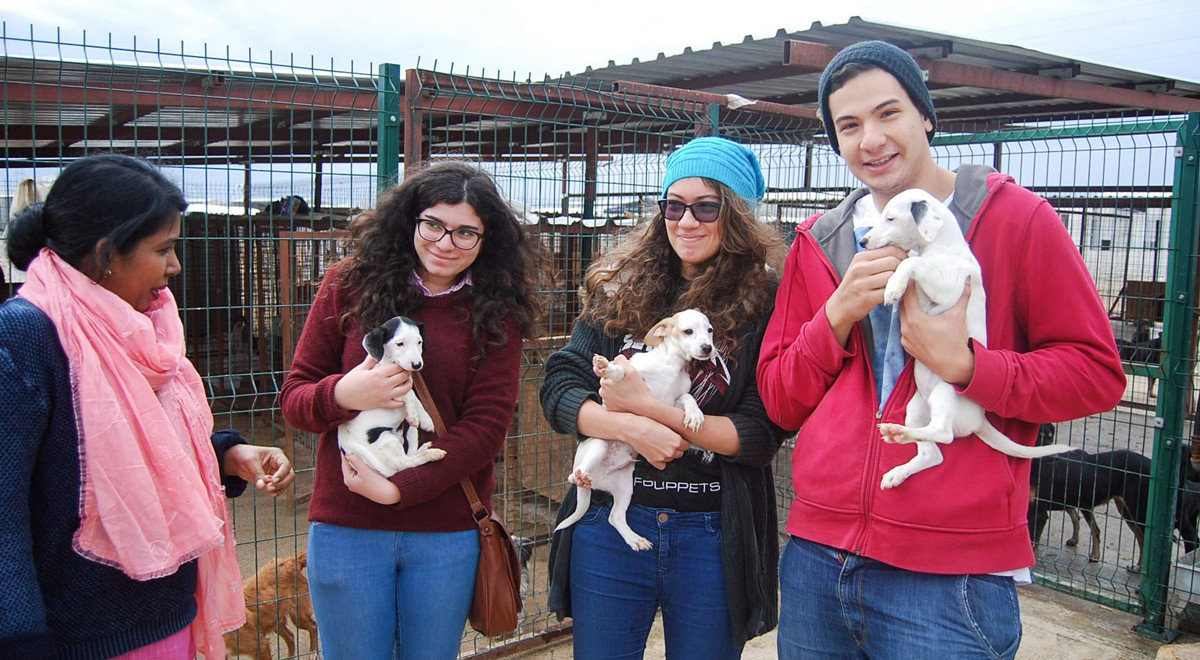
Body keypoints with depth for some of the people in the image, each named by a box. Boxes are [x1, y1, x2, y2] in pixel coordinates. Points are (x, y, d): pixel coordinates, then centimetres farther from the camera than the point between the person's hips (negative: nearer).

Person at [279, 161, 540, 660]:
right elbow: (293, 396, 3)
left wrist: (398, 488, -14)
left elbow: (487, 424, -7)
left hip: (448, 533, 0)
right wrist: (343, 394, -19)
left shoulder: (496, 312, -1)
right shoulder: (350, 284, 0)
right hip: (346, 528, 0)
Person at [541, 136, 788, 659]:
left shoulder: (766, 303, -7)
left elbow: (762, 434, -12)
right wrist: (631, 427, -21)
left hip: (714, 535, -2)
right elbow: (559, 389, -3)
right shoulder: (619, 290, 2)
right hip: (609, 523, 2)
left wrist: (648, 406, -18)